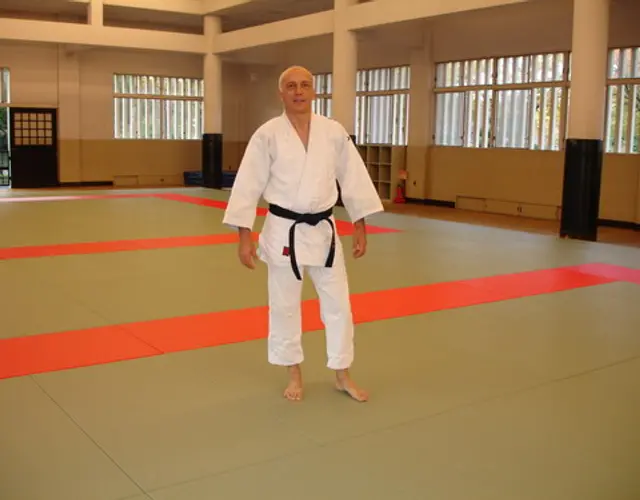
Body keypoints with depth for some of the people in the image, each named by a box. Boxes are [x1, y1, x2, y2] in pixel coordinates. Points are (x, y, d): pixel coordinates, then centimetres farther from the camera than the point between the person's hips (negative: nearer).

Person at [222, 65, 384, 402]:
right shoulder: (267, 134, -7)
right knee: (284, 305, 9)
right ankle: (294, 373, 29)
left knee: (338, 303, 7)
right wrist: (244, 236, -10)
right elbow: (248, 185, -7)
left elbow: (353, 179, 4)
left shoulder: (334, 132, -1)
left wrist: (360, 227, 4)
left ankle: (342, 375, 25)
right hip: (283, 231, -2)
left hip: (323, 230, 2)